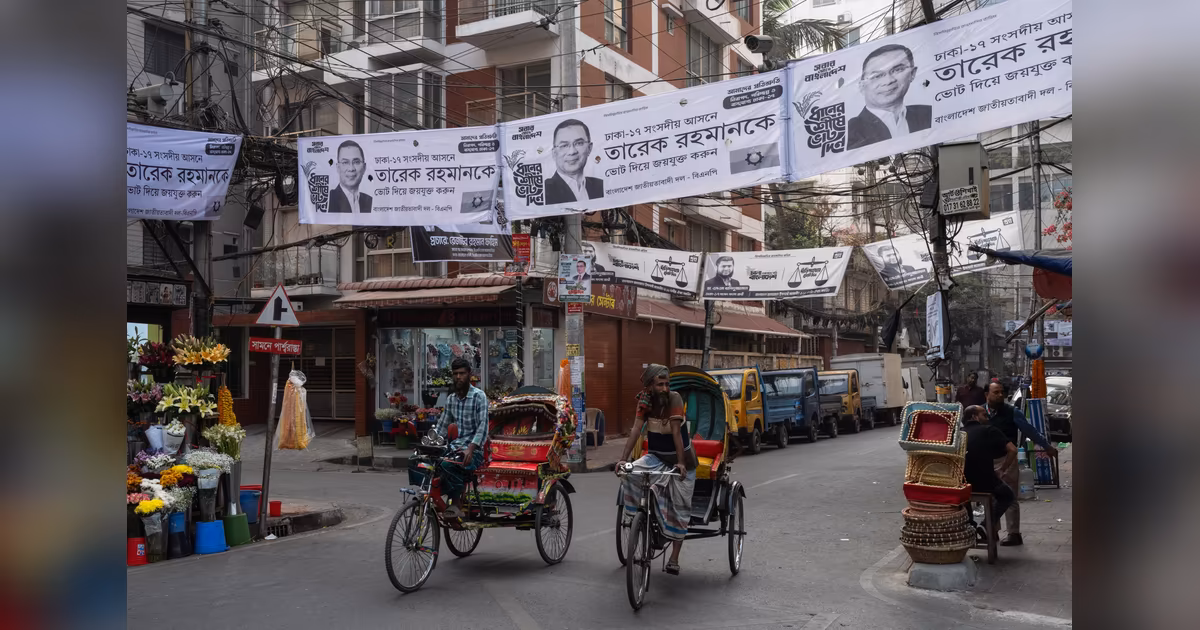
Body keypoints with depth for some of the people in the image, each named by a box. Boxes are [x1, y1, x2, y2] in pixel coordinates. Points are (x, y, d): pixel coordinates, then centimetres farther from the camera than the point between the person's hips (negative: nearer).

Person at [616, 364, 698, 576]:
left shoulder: (674, 398, -19)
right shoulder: (645, 401, -9)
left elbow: (676, 431, -25)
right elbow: (636, 429, -16)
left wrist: (681, 462, -29)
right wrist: (623, 458, -26)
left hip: (679, 459, -3)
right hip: (655, 457, 3)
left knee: (679, 508, -1)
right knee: (630, 474, -26)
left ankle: (674, 559, 9)